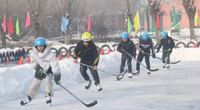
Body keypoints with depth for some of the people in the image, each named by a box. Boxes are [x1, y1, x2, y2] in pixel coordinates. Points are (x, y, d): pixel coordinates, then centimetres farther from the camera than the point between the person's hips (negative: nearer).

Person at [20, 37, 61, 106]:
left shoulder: (50, 54, -31)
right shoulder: (34, 54, -20)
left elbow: (55, 65, -31)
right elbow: (33, 62, -1)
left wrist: (57, 76, -36)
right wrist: (37, 67, -22)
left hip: (49, 70, -3)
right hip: (40, 70, 3)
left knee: (48, 80, -26)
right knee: (35, 83, 5)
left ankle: (48, 96, -13)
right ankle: (29, 97, 21)